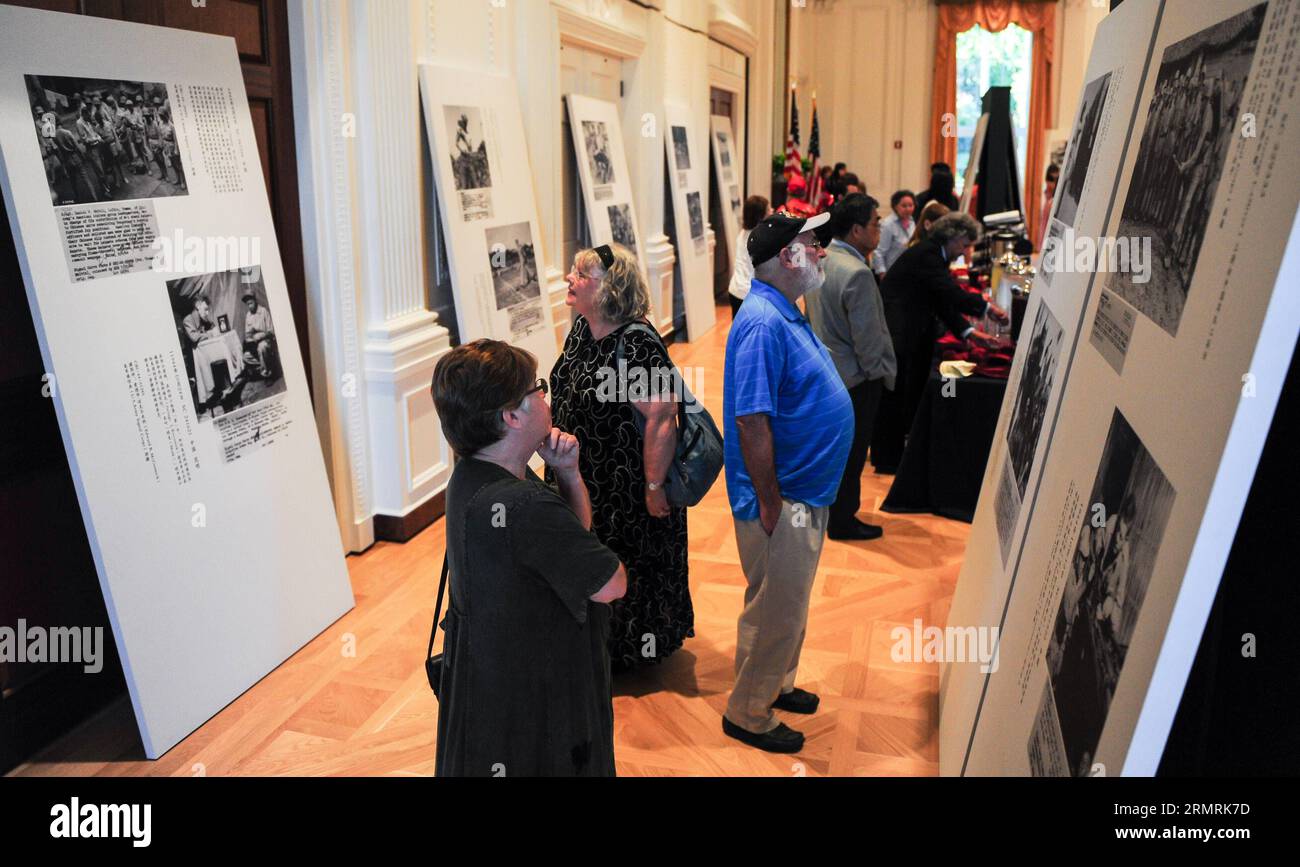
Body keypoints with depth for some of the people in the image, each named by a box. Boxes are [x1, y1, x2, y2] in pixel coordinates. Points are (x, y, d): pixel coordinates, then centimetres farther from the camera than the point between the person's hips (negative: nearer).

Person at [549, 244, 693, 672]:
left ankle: (637, 645, 33)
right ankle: (602, 642, 43)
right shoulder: (580, 329, 1)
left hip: (627, 487, -8)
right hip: (583, 482, 8)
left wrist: (654, 486, -25)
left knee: (630, 568, 10)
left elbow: (662, 418, -28)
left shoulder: (637, 344, -26)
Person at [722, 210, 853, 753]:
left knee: (790, 602, 24)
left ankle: (776, 686, 43)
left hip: (807, 494, 10)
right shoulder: (763, 323, -24)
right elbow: (751, 422, -27)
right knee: (775, 612, 4)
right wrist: (770, 505, -23)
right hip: (783, 502, -10)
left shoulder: (785, 313, 9)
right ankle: (748, 716, 23)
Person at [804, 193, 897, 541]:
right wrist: (882, 373, -9)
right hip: (854, 378, -8)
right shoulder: (857, 273, -27)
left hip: (822, 367, 9)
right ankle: (842, 522, 22)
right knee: (850, 453, 8)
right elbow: (868, 336, -23)